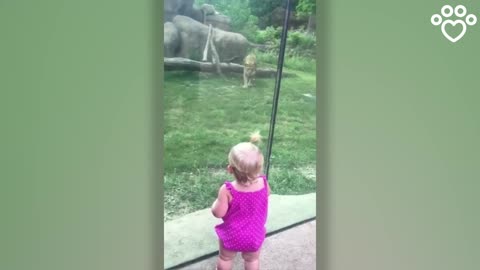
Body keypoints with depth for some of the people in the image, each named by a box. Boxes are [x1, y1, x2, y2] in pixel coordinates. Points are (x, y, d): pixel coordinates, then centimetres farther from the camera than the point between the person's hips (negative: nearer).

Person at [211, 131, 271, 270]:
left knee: (225, 258, 27)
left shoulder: (227, 190, -34)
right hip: (254, 234, 2)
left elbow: (218, 213, -24)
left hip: (232, 235, -2)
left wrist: (217, 201, -5)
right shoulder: (263, 183, -24)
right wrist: (258, 173, 5)